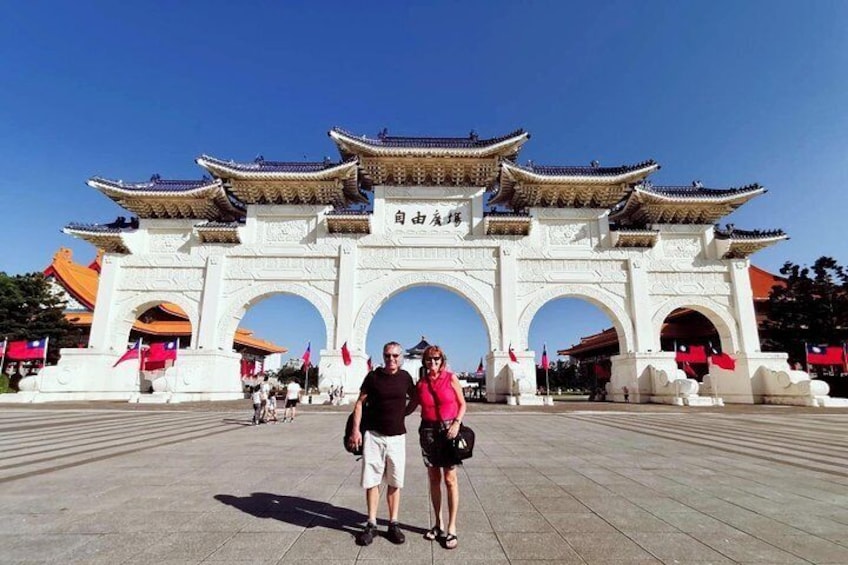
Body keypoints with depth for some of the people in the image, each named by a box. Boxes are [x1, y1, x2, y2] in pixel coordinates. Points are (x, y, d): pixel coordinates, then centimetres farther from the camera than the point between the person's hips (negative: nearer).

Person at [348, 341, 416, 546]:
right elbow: (360, 402, -2)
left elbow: (414, 399, 16)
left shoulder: (405, 377, 0)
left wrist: (403, 413, 4)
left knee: (394, 482, 9)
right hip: (373, 434, -1)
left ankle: (393, 524, 21)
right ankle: (371, 524, 17)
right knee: (371, 481, 4)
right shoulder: (373, 376, -6)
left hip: (397, 436, 2)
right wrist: (355, 430, -9)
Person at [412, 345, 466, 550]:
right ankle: (438, 524, 24)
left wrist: (457, 423, -13)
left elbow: (462, 404, 0)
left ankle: (451, 528, 8)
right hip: (428, 431, 3)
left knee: (450, 479, -1)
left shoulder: (451, 378, -4)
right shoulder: (420, 383, 3)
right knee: (434, 479, 11)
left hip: (449, 429, -3)